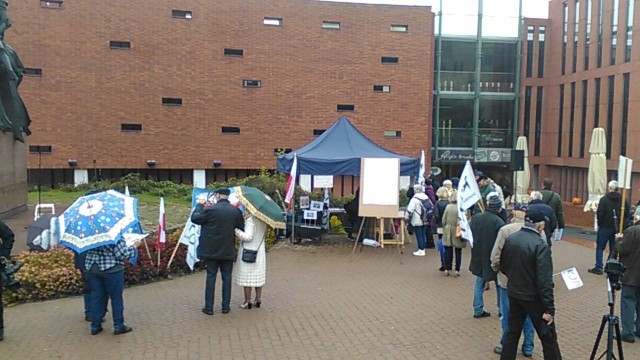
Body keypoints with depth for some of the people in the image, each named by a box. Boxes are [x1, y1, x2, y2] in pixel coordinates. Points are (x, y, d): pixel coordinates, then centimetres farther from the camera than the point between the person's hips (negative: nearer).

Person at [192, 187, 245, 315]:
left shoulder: (211, 210, -14)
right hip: (228, 251, 2)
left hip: (211, 250, -2)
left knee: (211, 277, 6)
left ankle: (209, 307, 10)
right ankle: (226, 306, 15)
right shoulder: (236, 211, -5)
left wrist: (200, 205, 10)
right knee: (227, 278, 11)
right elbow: (241, 228, 2)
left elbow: (194, 218, -3)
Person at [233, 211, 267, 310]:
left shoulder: (250, 218, -18)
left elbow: (248, 236, -21)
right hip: (260, 250, 7)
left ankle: (247, 302, 9)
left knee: (246, 278, 3)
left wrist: (235, 230, -14)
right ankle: (258, 300, 21)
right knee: (258, 276, 14)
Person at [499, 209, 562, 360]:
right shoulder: (541, 245, -21)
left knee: (512, 333, 18)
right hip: (533, 297, -6)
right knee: (548, 337, 9)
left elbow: (503, 266, 10)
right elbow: (545, 281, -22)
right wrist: (549, 308, -16)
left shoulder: (509, 239, -2)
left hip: (514, 294, 6)